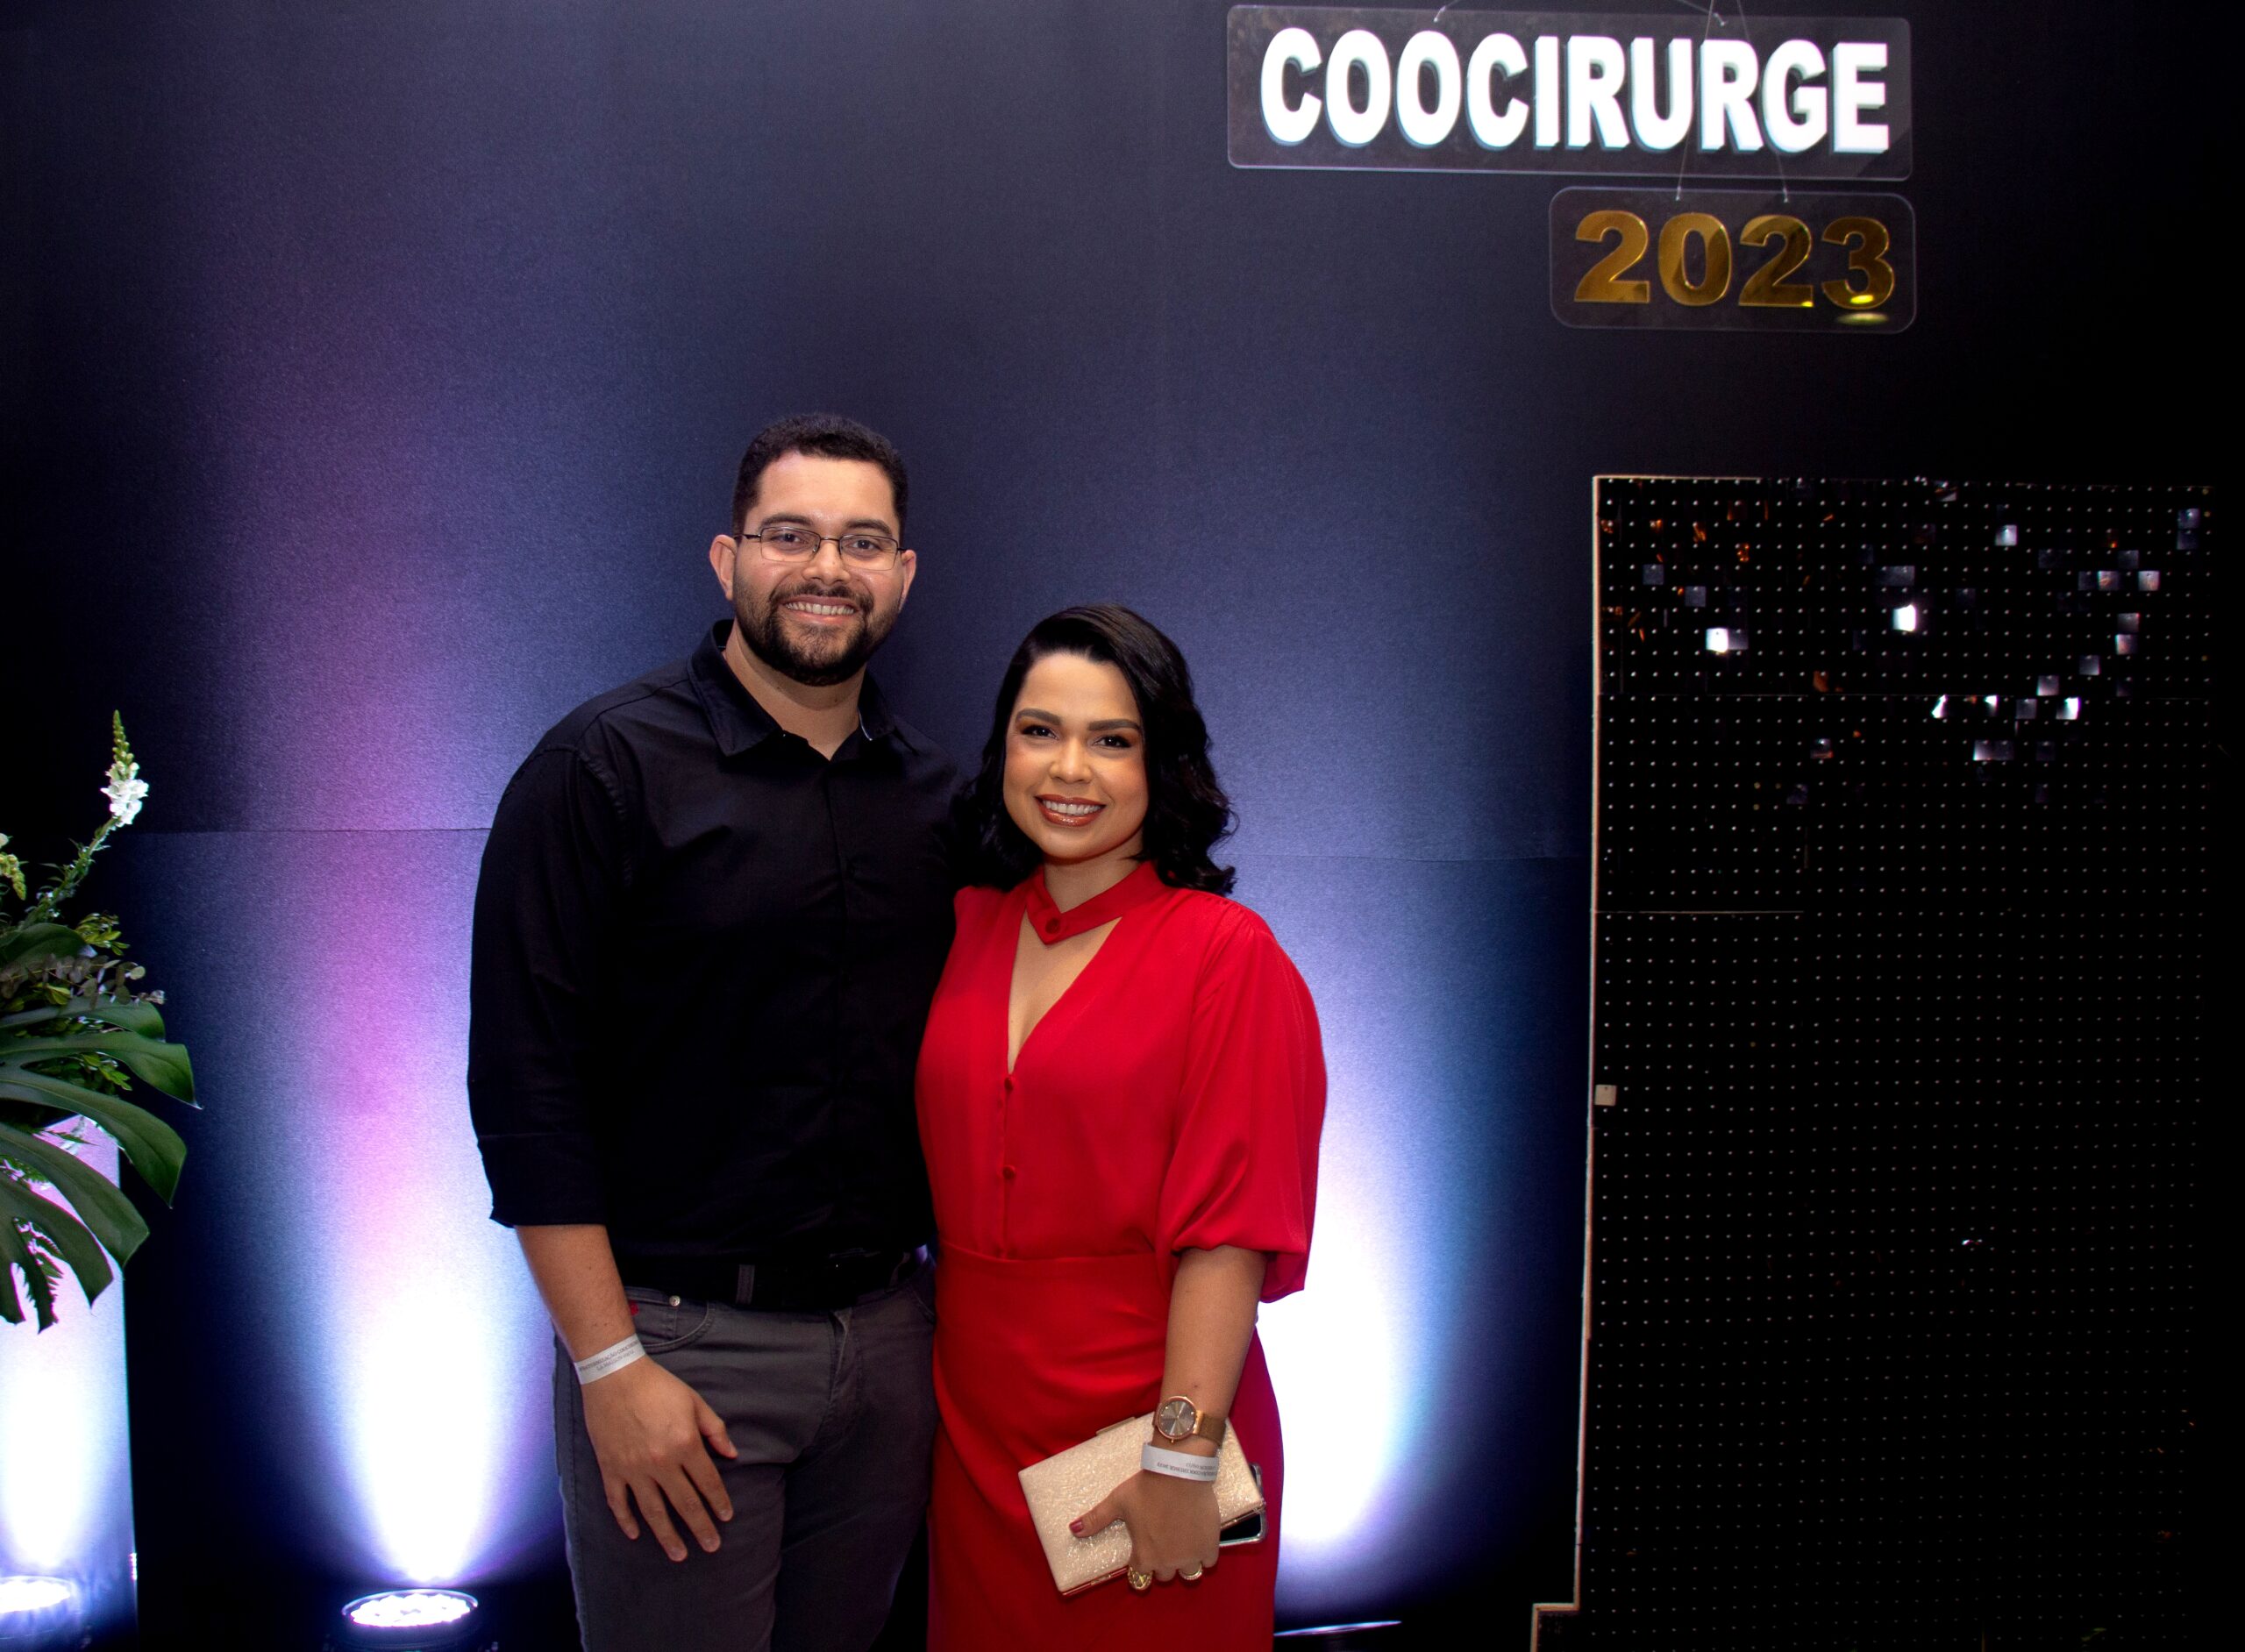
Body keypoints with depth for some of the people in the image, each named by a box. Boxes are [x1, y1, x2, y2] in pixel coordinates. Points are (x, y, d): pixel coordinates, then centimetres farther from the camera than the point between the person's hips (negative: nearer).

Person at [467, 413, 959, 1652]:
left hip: (889, 1331, 5)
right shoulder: (604, 768, -7)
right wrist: (610, 1364, -15)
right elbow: (528, 1084, -11)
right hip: (681, 1340, -5)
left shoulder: (933, 797, 8)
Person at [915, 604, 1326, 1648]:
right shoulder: (968, 930, 5)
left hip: (1142, 1399, -5)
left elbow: (1228, 1229, -15)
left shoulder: (1224, 954, -10)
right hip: (976, 1418, 5)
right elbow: (954, 1186, 10)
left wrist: (1181, 1460, -18)